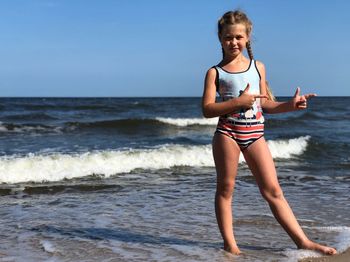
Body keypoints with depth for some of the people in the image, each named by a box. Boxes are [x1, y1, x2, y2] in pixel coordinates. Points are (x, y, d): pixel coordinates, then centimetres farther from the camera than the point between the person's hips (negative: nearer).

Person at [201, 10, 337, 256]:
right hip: (227, 133, -2)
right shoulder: (215, 72, 1)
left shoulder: (258, 67, 12)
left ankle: (302, 240, 5)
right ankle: (230, 243, 13)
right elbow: (207, 109, -8)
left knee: (273, 190, 3)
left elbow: (265, 104, 17)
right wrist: (239, 102, -16)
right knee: (225, 188, 4)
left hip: (255, 134, 3)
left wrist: (290, 105, 2)